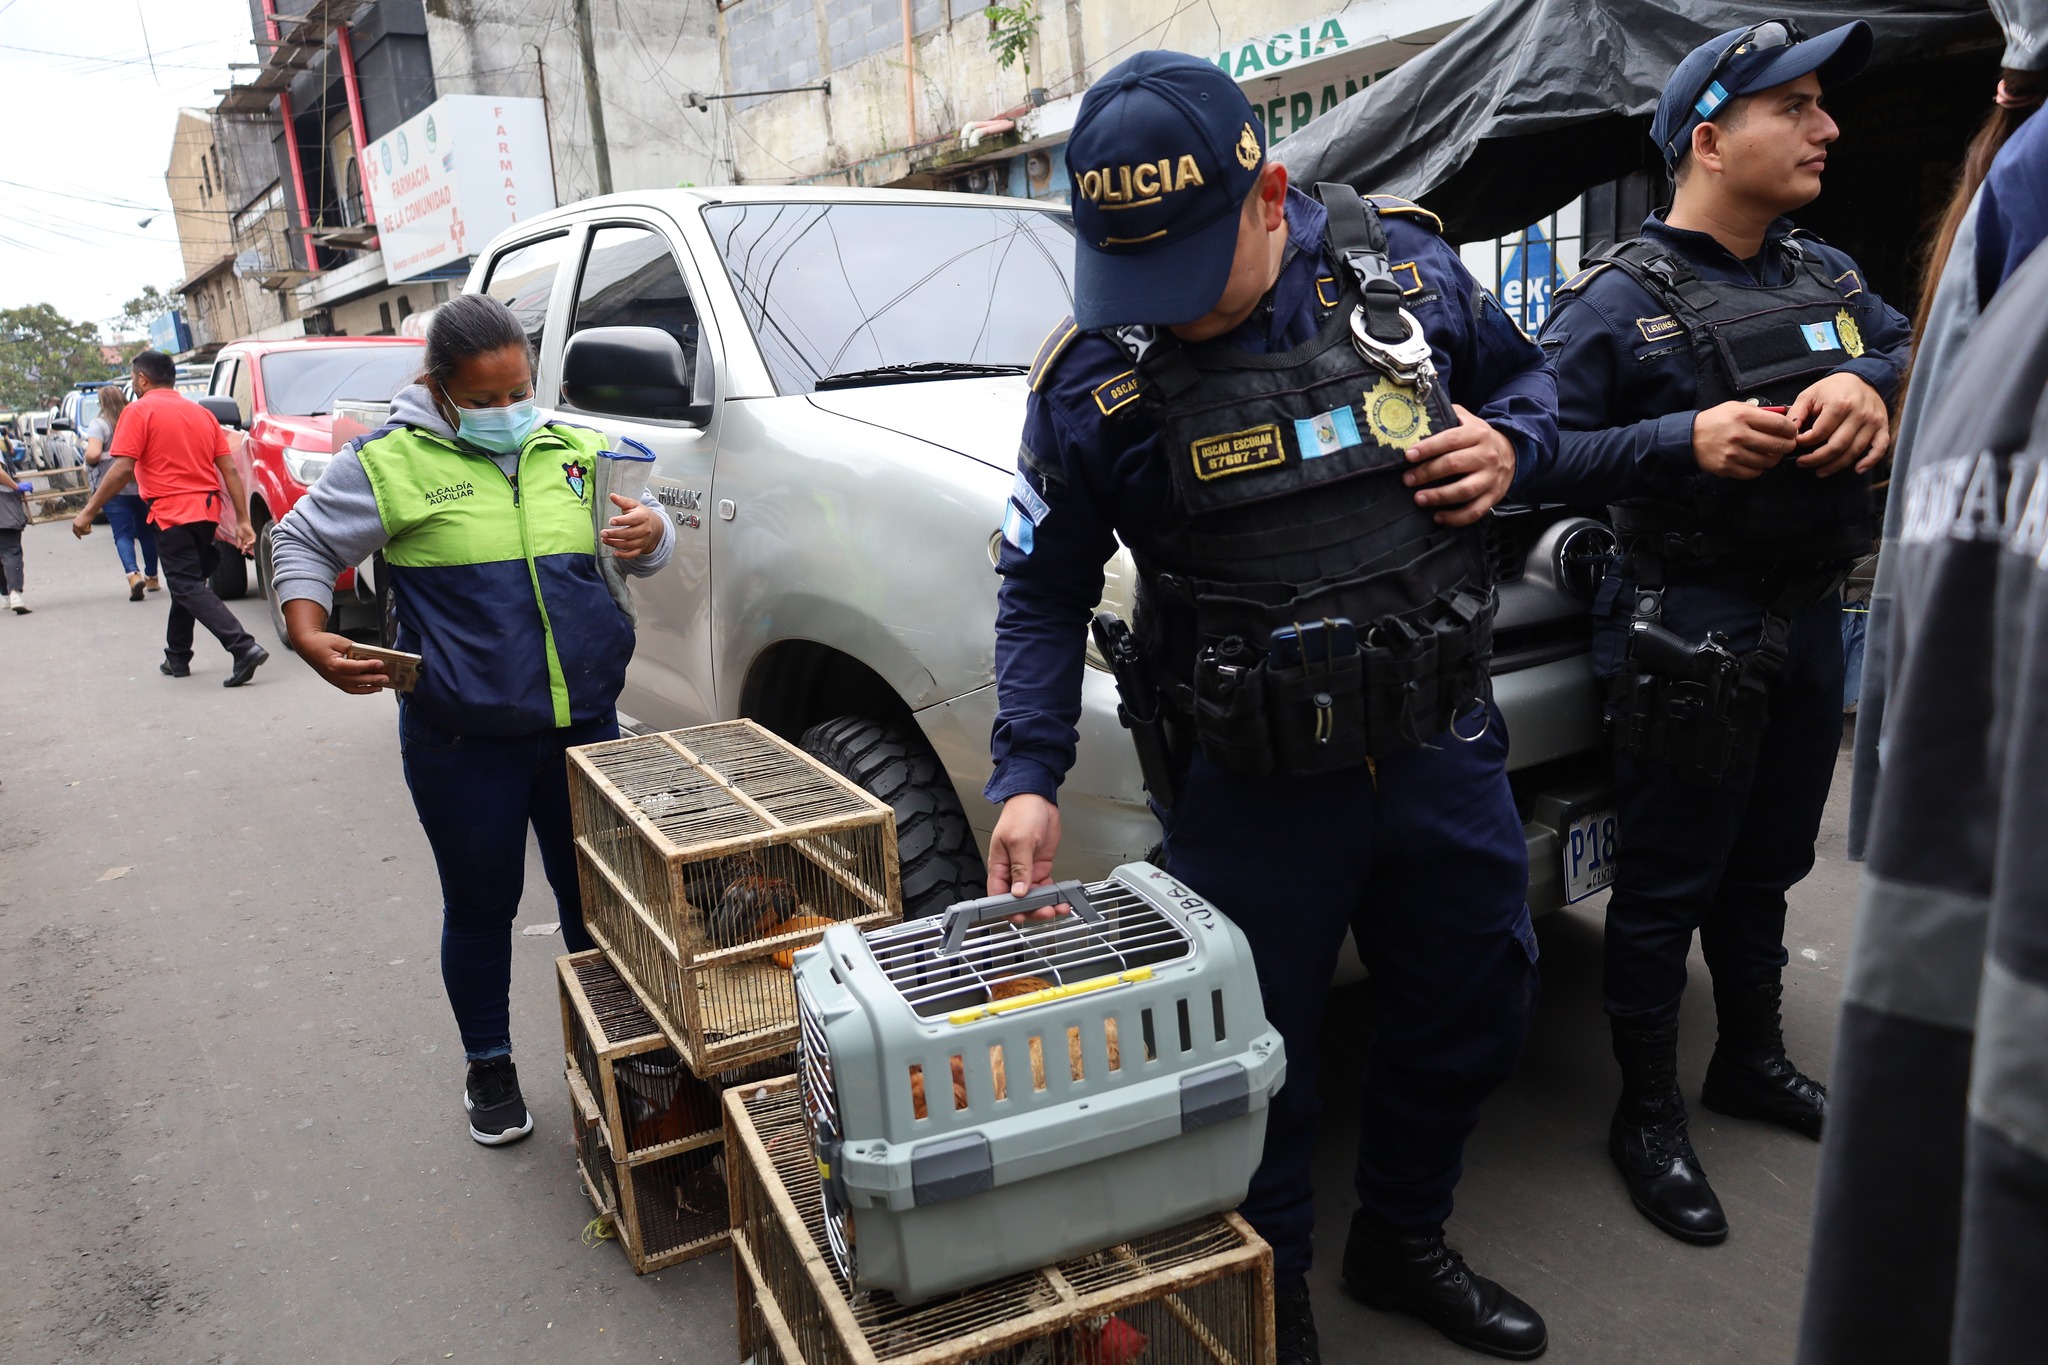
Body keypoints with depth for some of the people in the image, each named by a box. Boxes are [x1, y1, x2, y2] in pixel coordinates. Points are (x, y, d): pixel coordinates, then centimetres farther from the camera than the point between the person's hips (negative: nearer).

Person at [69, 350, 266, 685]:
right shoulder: (202, 413, 14)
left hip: (172, 512, -7)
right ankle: (177, 658, 28)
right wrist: (243, 521, 8)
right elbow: (230, 470, 8)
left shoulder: (139, 411, -5)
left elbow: (123, 470, -13)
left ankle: (244, 648, -24)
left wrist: (88, 512, -5)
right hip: (208, 510, 7)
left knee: (188, 588, -6)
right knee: (186, 583, 20)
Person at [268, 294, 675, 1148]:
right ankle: (489, 1069, 31)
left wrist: (650, 534, -12)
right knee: (481, 907, 10)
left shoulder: (575, 452, 7)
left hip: (585, 723, 3)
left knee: (595, 898, 13)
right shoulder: (393, 462, -4)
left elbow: (645, 546, 13)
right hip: (465, 741, -3)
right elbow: (302, 542, 4)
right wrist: (309, 637, -12)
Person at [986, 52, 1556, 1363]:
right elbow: (1045, 591, -3)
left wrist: (1509, 442, -9)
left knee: (1473, 1015, 20)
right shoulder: (1093, 377, -11)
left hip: (1442, 750, 4)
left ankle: (1404, 1243, 47)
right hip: (1254, 791, -3)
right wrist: (1029, 774, -13)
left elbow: (1528, 374, 14)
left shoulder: (1405, 263, -5)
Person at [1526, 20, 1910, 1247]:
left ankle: (1753, 1061, 41)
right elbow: (1547, 454, -18)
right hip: (1690, 636, -7)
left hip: (1811, 622, 7)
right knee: (1667, 889, 4)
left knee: (1768, 867, 21)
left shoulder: (1827, 276, 11)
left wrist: (1867, 386, -13)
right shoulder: (1620, 301, -11)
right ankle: (1649, 1119, 19)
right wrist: (1685, 440, -29)